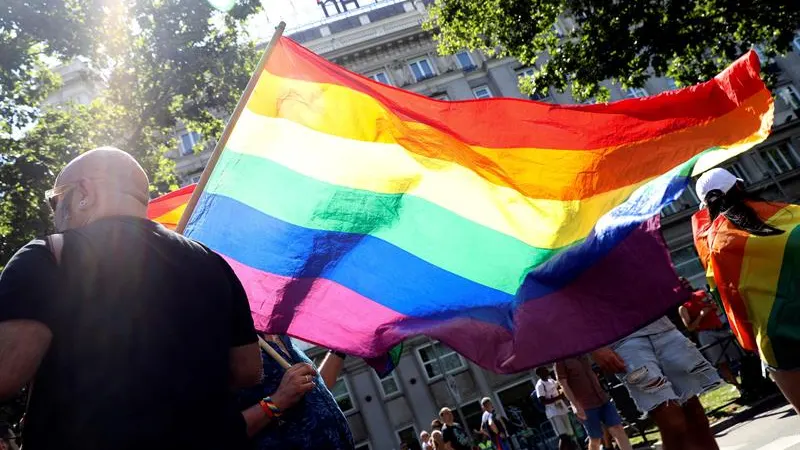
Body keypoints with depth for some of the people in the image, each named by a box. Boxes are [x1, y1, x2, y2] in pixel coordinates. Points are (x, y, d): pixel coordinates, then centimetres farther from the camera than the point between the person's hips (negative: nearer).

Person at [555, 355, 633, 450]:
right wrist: (576, 406, -19)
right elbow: (564, 385, -12)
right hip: (586, 406, -6)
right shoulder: (561, 361, -8)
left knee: (618, 429, -2)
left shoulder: (583, 355, 12)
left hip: (602, 400, 6)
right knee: (595, 439, 2)